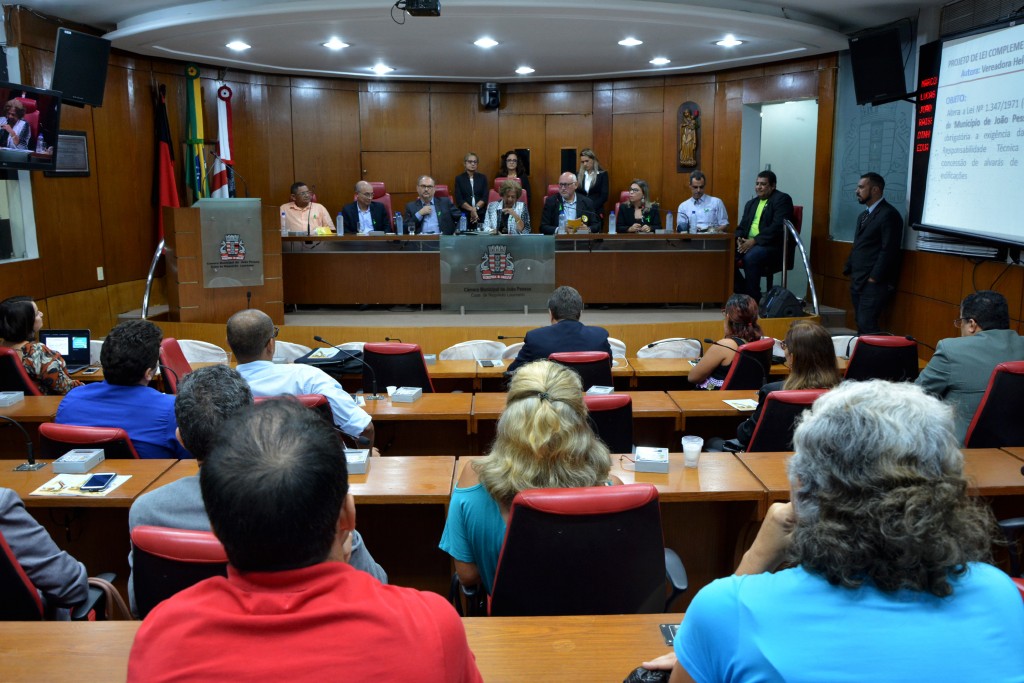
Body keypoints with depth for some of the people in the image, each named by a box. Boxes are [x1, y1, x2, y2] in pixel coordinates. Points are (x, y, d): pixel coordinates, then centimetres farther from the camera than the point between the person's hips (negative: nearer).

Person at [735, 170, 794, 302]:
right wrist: (740, 239, -2)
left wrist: (754, 240, -21)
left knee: (750, 257, -35)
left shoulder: (782, 199, -1)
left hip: (772, 245, -7)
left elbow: (778, 227, -14)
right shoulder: (751, 203, 24)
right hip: (747, 243, 7)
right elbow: (742, 226, 22)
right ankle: (742, 292, -7)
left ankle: (753, 299, -22)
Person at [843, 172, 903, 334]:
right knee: (861, 325, 8)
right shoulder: (863, 216, 20)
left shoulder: (889, 214, -9)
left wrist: (874, 278, -17)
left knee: (867, 325, -13)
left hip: (874, 283, -9)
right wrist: (849, 271, 11)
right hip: (857, 282, 9)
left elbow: (889, 250, -16)